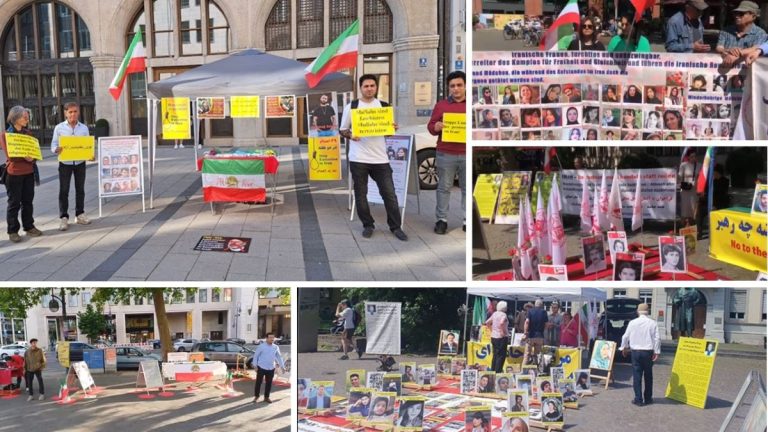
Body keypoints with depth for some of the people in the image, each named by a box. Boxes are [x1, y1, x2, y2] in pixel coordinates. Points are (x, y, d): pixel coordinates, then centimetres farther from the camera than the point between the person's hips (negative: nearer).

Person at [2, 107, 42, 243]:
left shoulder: (28, 133, 12)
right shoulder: (5, 135, -5)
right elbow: (9, 155, -11)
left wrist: (32, 157, -12)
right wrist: (24, 157, -23)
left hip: (29, 172, 5)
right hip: (14, 173, -5)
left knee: (28, 201, 9)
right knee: (14, 203, -1)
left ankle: (29, 227, 20)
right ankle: (12, 231, 5)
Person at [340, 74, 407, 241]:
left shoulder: (384, 106, 7)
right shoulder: (351, 106, 1)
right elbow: (343, 130, 6)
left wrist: (393, 128, -7)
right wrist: (350, 135, -16)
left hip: (380, 158, 1)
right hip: (358, 159, -1)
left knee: (389, 193, 3)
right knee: (361, 194, 6)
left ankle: (396, 227, 14)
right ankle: (368, 225, 21)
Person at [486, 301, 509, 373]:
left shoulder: (494, 314, 10)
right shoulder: (503, 314, -13)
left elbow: (487, 322, 16)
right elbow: (501, 323, -31)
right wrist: (503, 332, -19)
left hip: (493, 337, 8)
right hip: (501, 337, -8)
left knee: (495, 355, 16)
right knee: (501, 355, -3)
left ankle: (493, 370, 20)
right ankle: (498, 372, -7)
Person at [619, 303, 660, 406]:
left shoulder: (632, 323, -3)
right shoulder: (652, 323, -3)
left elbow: (626, 337, 4)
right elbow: (657, 339, -6)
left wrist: (624, 348, 19)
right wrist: (656, 352, -1)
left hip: (636, 352, 0)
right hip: (648, 352, 1)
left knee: (637, 376, 3)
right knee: (648, 375, 12)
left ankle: (638, 399, 1)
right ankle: (648, 398, 19)